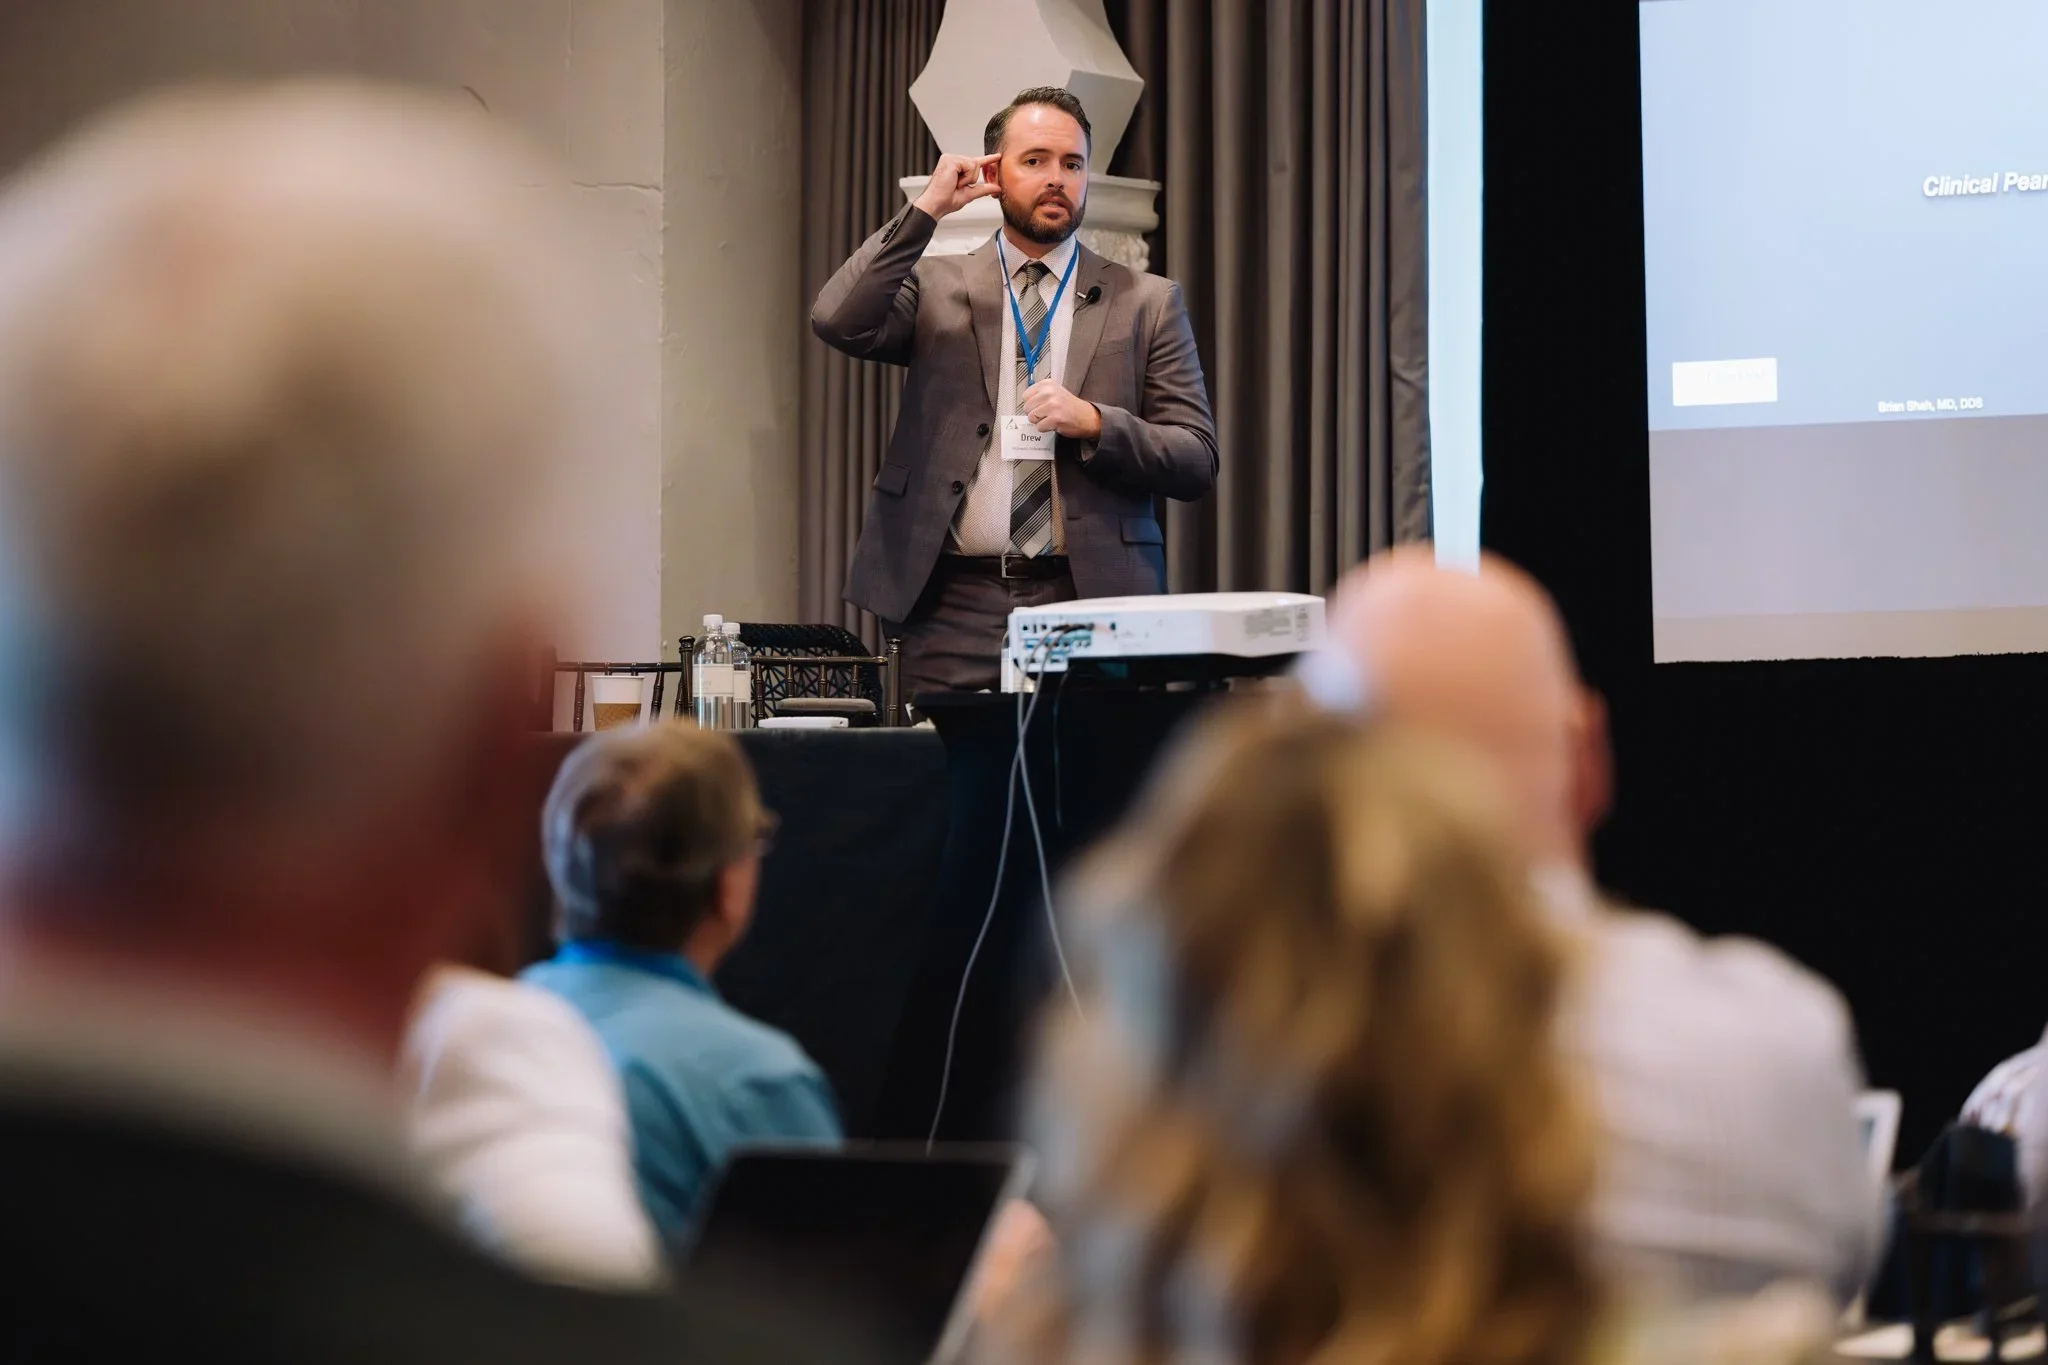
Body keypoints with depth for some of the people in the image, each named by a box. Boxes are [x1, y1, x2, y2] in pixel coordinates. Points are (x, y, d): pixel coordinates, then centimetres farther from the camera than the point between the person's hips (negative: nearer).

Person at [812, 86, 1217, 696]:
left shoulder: (1147, 302, 11)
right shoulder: (934, 286, 11)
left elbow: (1198, 462, 6)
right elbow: (839, 322, -8)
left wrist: (1093, 422, -11)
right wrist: (926, 210, -6)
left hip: (1089, 600, 0)